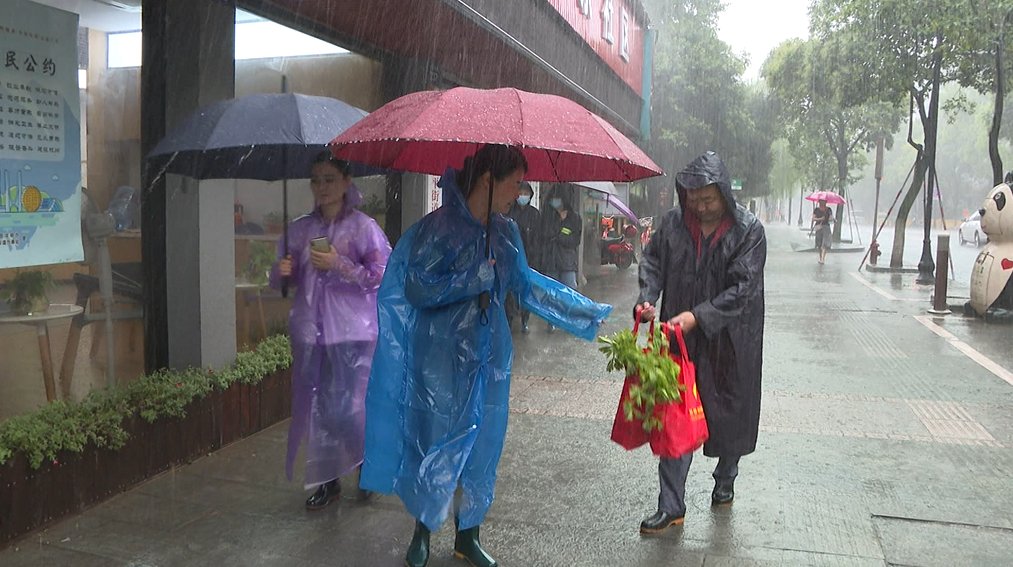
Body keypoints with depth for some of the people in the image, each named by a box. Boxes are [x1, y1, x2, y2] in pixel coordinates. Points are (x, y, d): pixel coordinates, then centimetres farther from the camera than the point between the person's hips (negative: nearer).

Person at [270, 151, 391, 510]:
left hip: (353, 333, -4)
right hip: (310, 331, 4)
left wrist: (339, 264, -17)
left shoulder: (363, 227, -3)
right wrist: (283, 272, -7)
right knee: (315, 406, 8)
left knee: (351, 406, -4)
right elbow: (282, 279, 16)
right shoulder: (300, 228, 10)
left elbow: (381, 277, -10)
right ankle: (327, 480, 23)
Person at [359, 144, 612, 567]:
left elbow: (524, 283, 16)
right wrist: (476, 278, -18)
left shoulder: (505, 232, 5)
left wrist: (587, 312, 18)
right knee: (439, 446, 3)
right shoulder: (437, 227, -12)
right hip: (442, 357, -5)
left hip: (489, 358, 6)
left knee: (481, 449, 12)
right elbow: (418, 289, -15)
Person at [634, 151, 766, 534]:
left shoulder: (748, 230, -11)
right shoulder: (673, 223, -2)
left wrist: (698, 316, -25)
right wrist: (647, 298, -13)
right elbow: (653, 261, 6)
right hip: (680, 338, 2)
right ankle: (671, 506, 10)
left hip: (729, 341, -2)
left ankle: (725, 478, 43)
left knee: (728, 414, 15)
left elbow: (743, 288, -17)